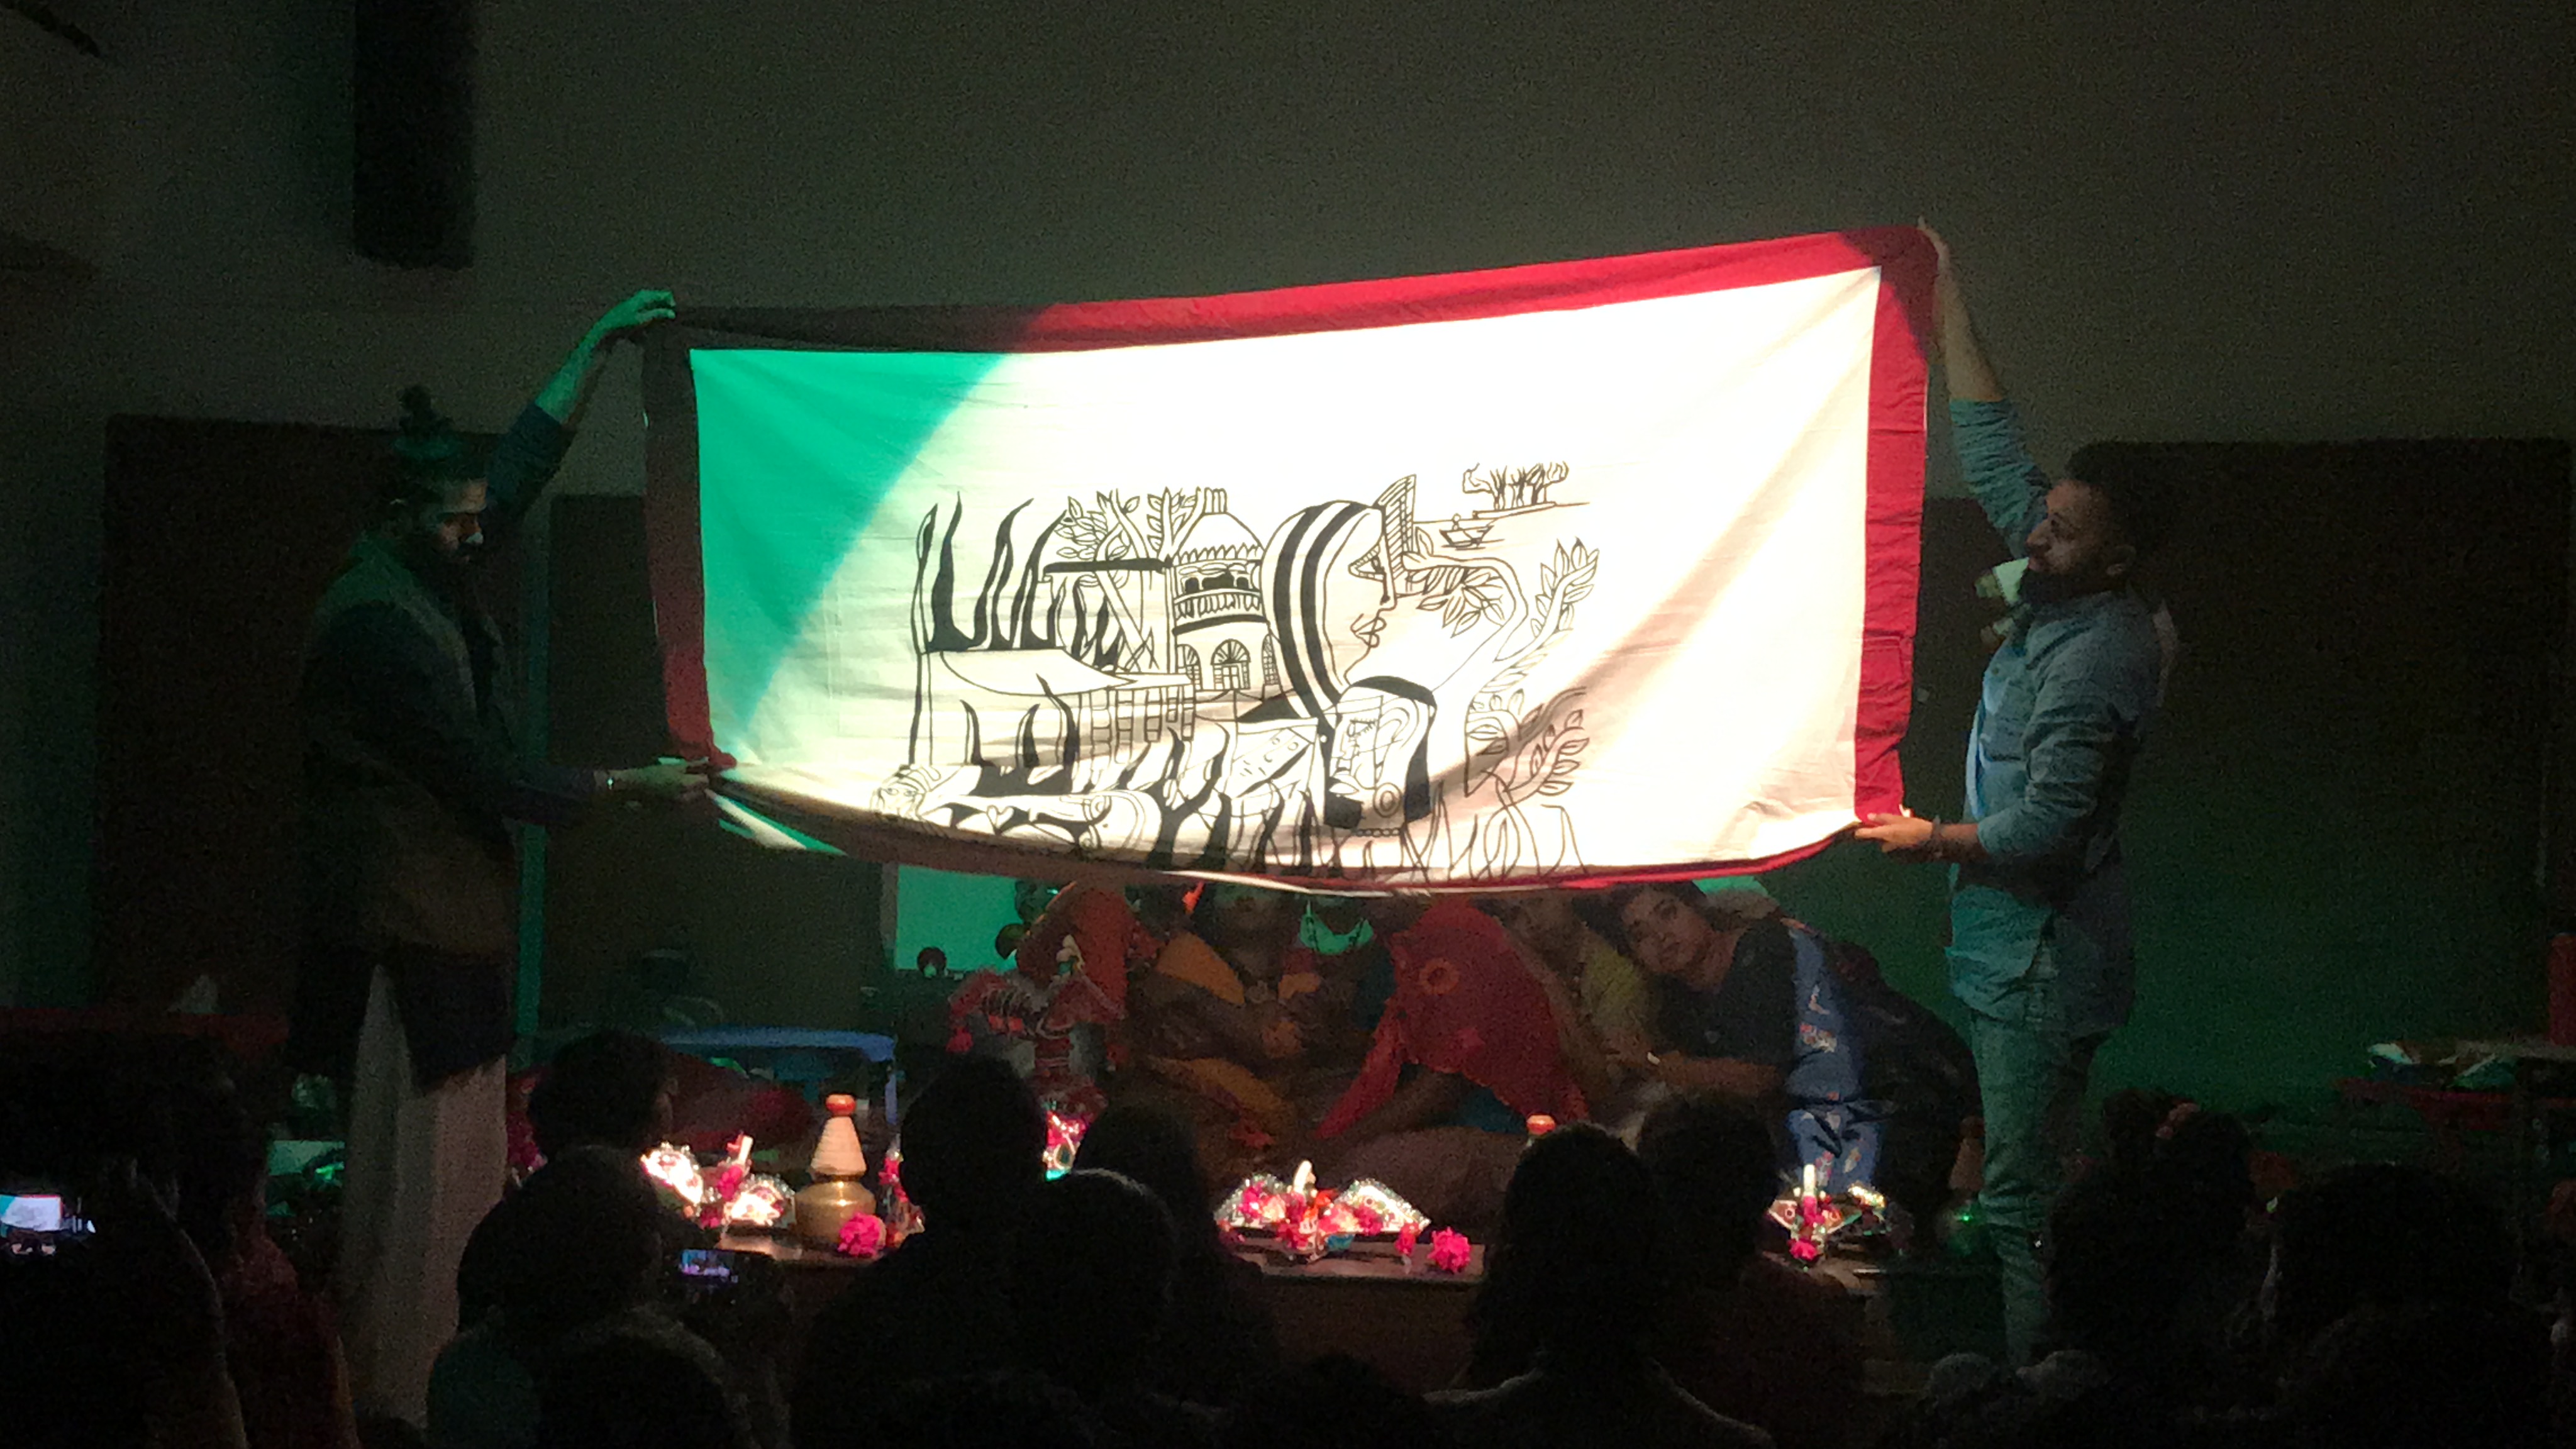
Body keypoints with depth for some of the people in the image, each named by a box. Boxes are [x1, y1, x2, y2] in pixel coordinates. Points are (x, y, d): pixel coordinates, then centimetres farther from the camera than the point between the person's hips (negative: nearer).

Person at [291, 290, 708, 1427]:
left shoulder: (431, 581, 10)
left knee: (459, 1157, 9)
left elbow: (527, 459, 22)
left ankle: (433, 1378, 14)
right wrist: (626, 788, -8)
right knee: (413, 1171, -7)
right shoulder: (377, 620, -17)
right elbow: (487, 776, -17)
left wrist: (598, 344, 23)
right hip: (405, 924, -10)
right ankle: (397, 1398, -3)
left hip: (450, 914, 10)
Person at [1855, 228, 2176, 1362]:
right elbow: (1996, 460, 16)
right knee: (2036, 1191, 14)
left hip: (2042, 962, -10)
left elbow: (2043, 831, -22)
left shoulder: (2096, 657, -20)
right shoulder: (2056, 597, 6)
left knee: (2020, 1204, -9)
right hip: (2017, 949, 10)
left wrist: (1934, 840, -4)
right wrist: (1949, 316, 15)